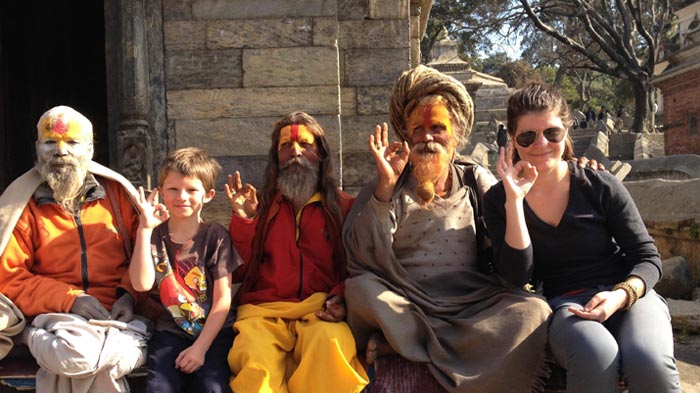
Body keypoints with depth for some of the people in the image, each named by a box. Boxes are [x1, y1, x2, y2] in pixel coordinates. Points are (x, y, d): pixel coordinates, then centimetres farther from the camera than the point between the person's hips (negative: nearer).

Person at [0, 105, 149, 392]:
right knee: (73, 352, -34)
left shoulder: (117, 193, 11)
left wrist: (129, 294, -7)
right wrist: (69, 299, -12)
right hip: (54, 316, 0)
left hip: (117, 315, 1)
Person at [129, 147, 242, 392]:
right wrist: (144, 228, -17)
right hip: (170, 331, 1)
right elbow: (141, 283, -13)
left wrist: (200, 347, -12)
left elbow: (223, 298, -5)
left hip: (214, 330, -1)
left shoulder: (215, 236, -2)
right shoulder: (155, 234, 4)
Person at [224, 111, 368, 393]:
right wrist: (244, 220, 0)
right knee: (254, 362, -32)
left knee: (331, 343, -36)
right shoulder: (261, 205, 17)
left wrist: (340, 297, -12)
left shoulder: (343, 206, 11)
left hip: (319, 309, 0)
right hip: (264, 309, 1)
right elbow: (243, 267, 11)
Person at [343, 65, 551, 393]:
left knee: (533, 312, -26)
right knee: (360, 289, -28)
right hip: (404, 308, -2)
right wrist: (386, 185, -13)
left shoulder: (478, 181, 13)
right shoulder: (384, 189, 9)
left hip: (474, 307, 3)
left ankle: (397, 344, -21)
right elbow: (363, 257, -8)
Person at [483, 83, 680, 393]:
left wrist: (621, 295, -19)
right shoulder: (498, 201, 0)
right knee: (596, 355, -36)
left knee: (649, 361, -33)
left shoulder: (600, 186, -1)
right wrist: (514, 200, -16)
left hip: (629, 295, 1)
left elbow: (648, 257, 3)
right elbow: (516, 275, -10)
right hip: (563, 306, -1)